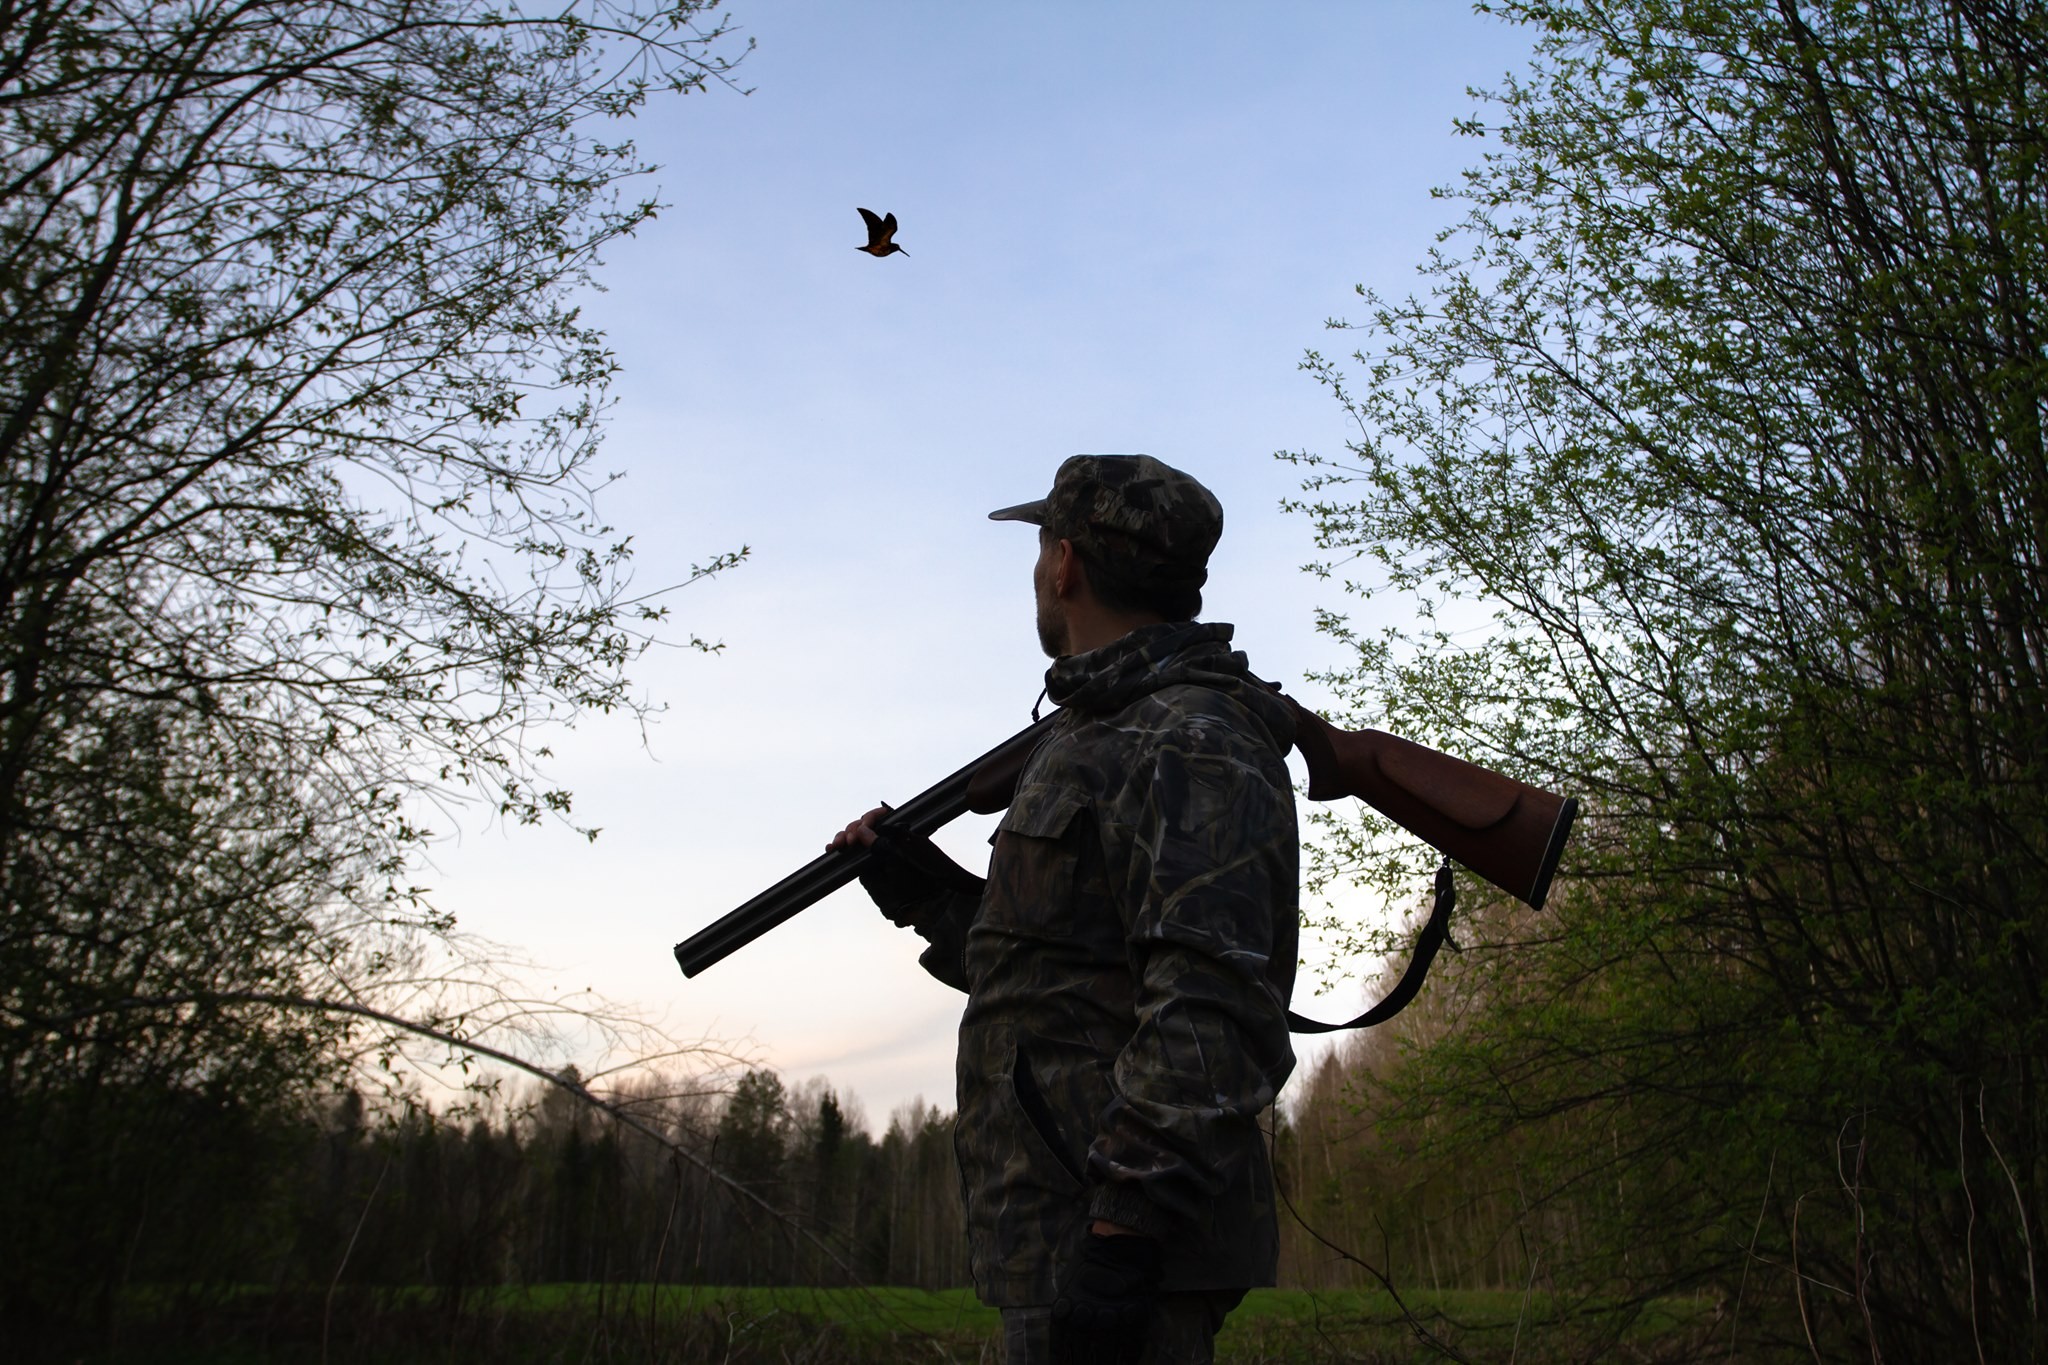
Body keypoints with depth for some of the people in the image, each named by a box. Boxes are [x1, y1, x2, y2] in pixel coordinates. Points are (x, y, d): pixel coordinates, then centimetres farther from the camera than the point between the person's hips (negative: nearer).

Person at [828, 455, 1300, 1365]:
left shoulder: (1191, 747, -14)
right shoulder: (1106, 738, 20)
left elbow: (1211, 1011, -23)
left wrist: (1123, 1236, -26)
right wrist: (925, 892, 20)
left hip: (1118, 1241, -10)